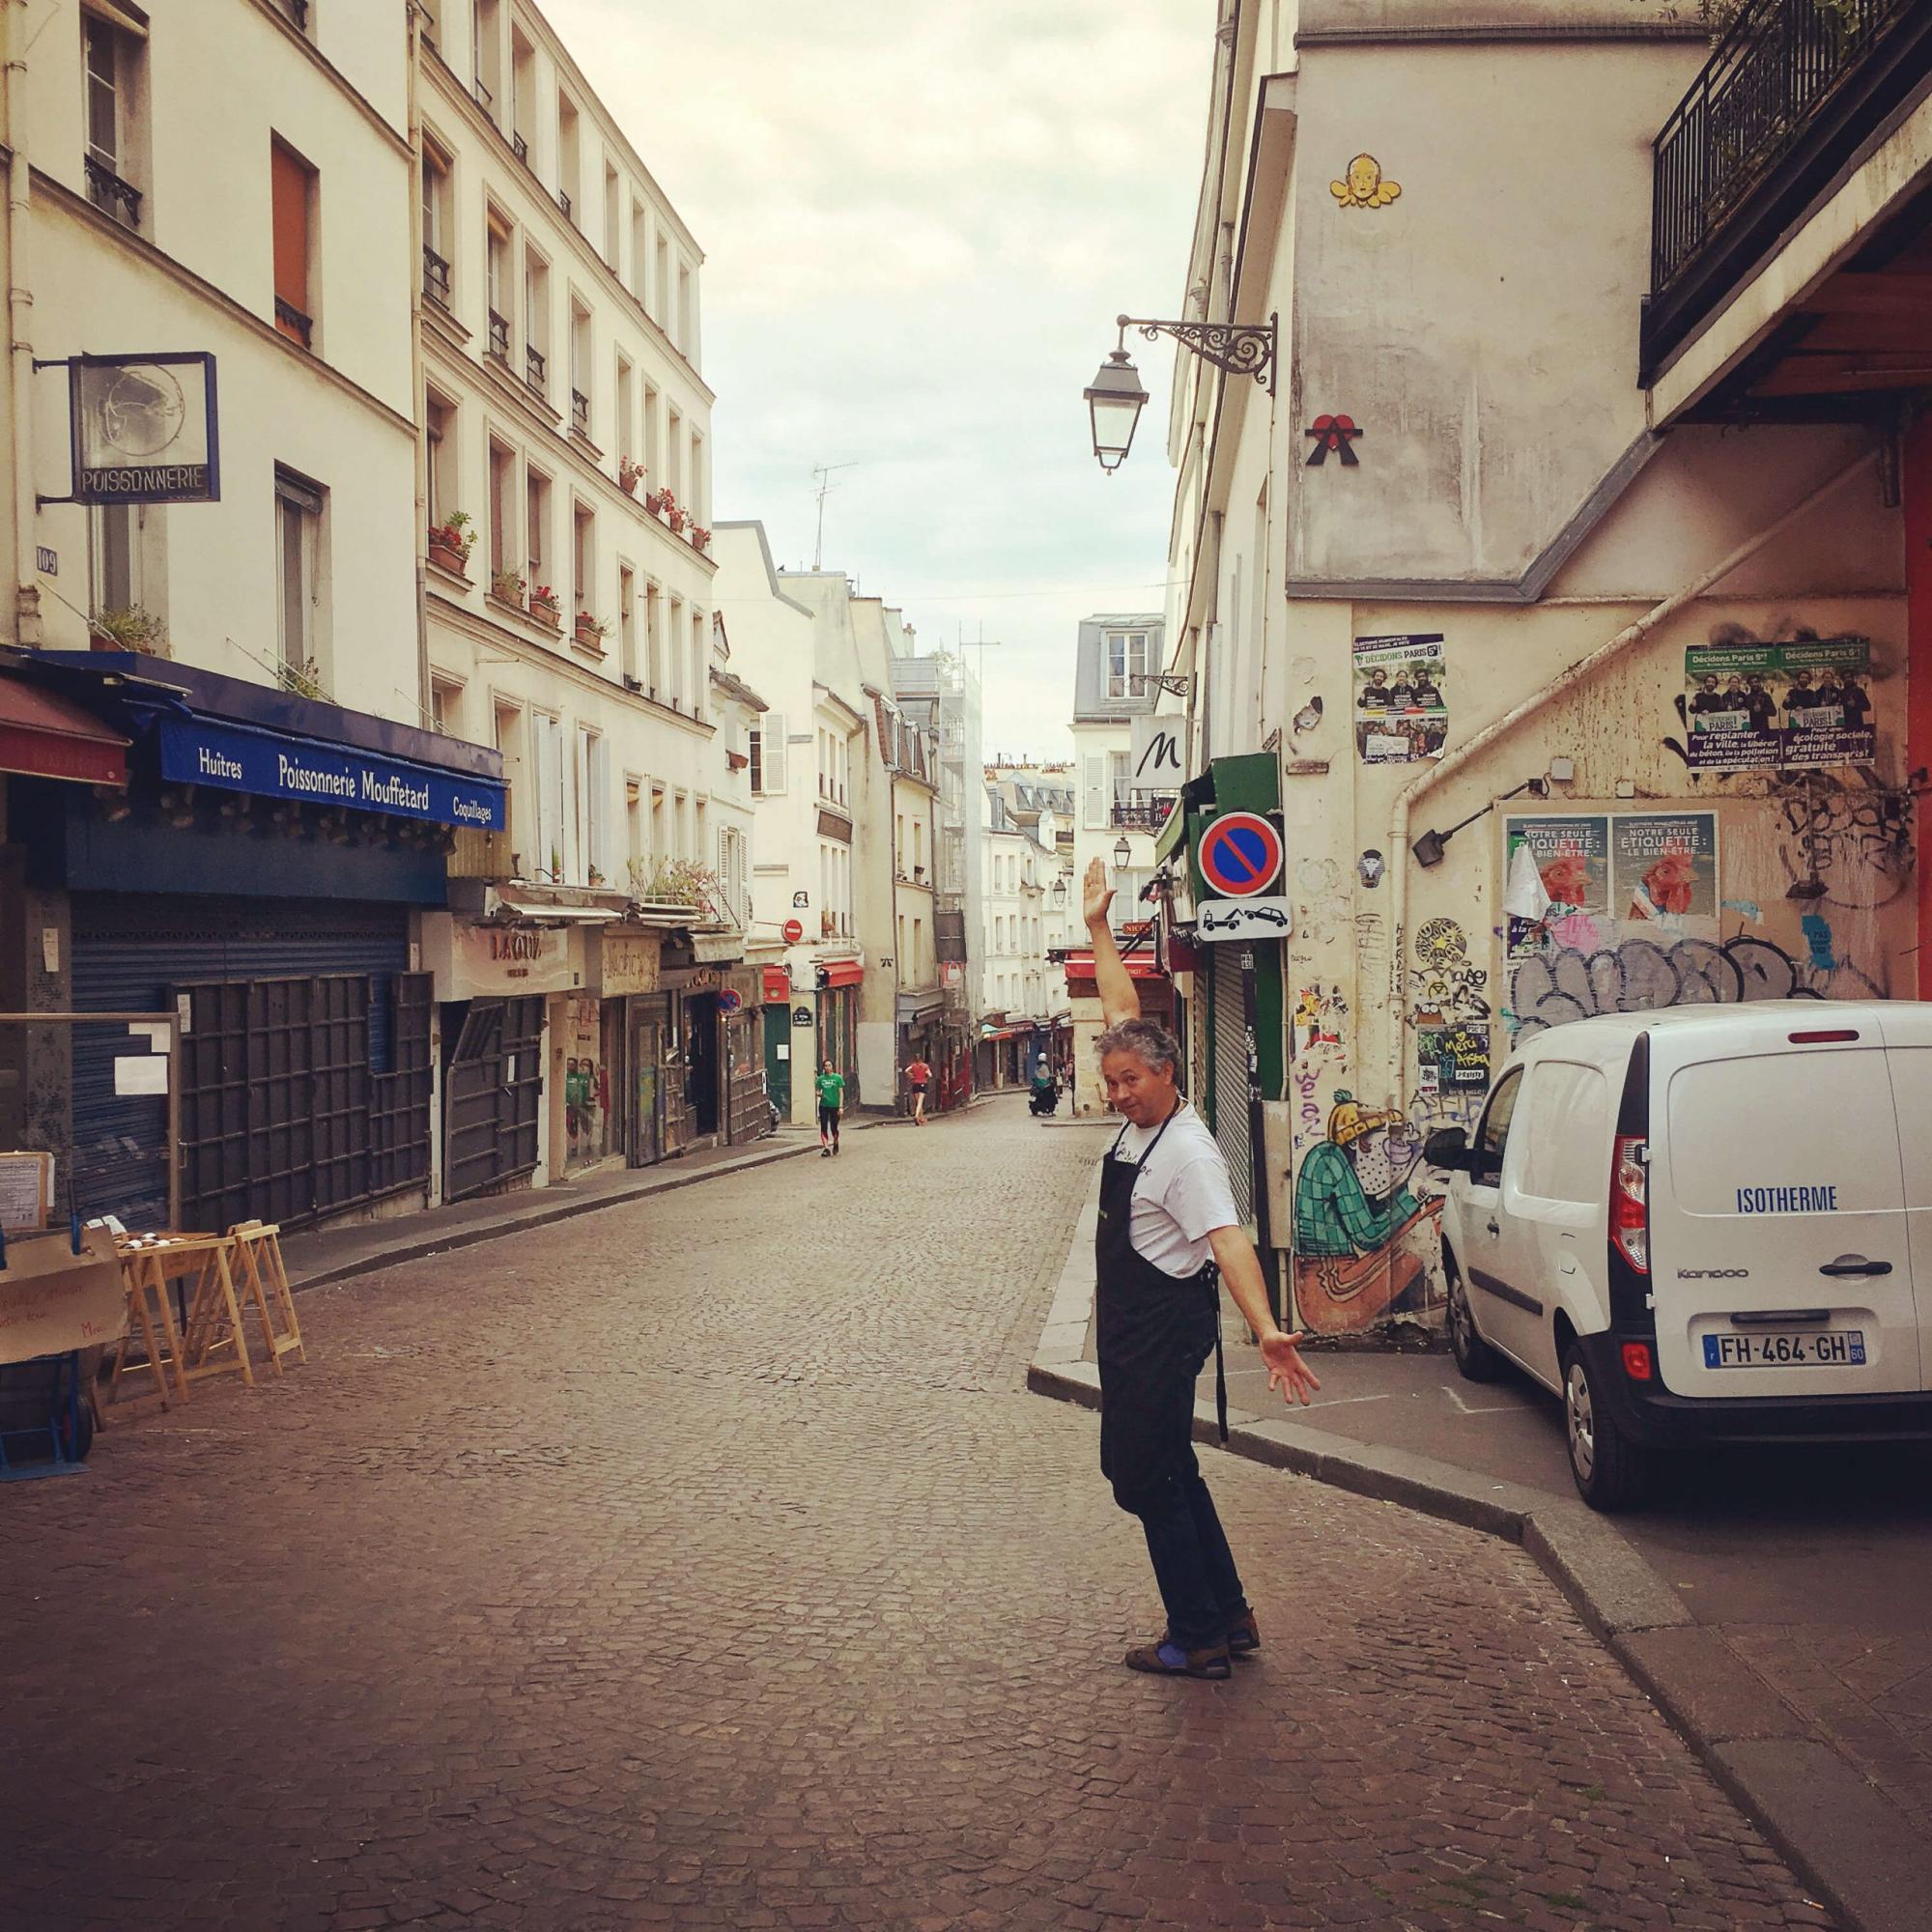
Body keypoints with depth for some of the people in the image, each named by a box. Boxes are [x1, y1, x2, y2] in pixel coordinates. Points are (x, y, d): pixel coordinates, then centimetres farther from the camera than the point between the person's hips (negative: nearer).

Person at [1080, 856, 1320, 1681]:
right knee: (1168, 1473, 15)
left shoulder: (1186, 1151, -21)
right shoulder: (1139, 1121, 4)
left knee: (1148, 1480, -3)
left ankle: (1197, 1638, 6)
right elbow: (1124, 1013, 16)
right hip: (1133, 1324, 10)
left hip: (1165, 1326, -10)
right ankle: (1230, 1617, 23)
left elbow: (1227, 1240, -33)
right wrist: (1099, 931, 20)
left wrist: (1266, 1328, -45)